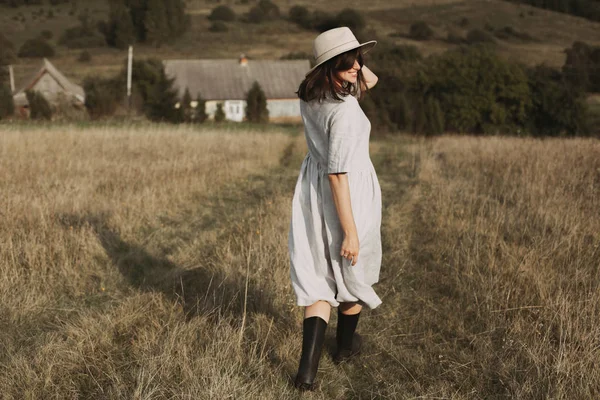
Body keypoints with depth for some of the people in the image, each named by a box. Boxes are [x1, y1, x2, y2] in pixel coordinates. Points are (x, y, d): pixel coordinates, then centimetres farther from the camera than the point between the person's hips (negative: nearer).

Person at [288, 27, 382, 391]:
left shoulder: (309, 95, -1)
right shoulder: (345, 110, -25)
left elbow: (370, 80, 14)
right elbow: (338, 174, -27)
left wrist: (353, 60, -5)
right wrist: (351, 231, -24)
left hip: (312, 191, 6)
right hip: (350, 196, -6)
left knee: (319, 279, 9)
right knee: (352, 271, 19)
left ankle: (308, 369, -1)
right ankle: (346, 345, 40)